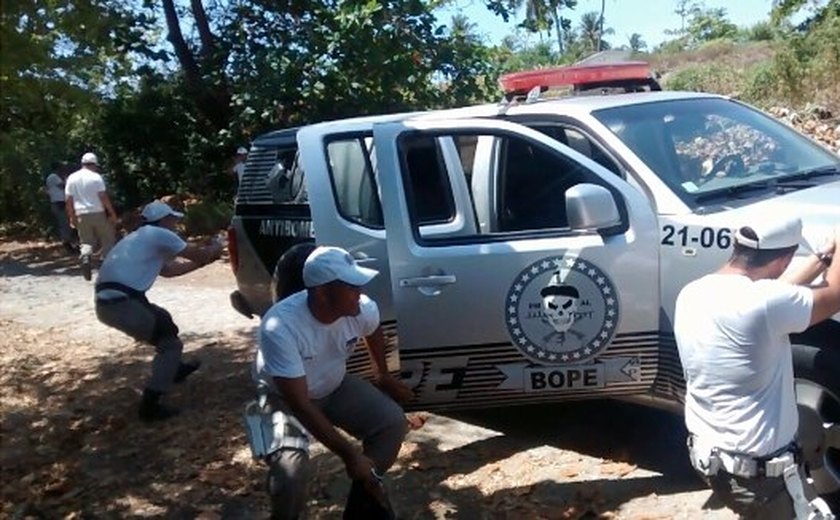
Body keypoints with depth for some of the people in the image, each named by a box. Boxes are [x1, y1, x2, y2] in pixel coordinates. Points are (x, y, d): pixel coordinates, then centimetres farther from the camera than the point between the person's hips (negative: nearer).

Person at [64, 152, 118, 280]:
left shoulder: (72, 178, 7)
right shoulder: (95, 177, -6)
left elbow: (68, 200, 6)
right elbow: (103, 197, -11)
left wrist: (72, 217, 13)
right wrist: (112, 213, -5)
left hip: (81, 215, 4)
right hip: (98, 213, -3)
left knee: (86, 242, 8)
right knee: (108, 239, 11)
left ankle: (85, 256, -21)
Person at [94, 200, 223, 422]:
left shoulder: (141, 238, 27)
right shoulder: (159, 235, 0)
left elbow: (168, 269, 36)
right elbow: (198, 255, 4)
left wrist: (203, 258, 37)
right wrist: (214, 249, 25)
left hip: (106, 302, 9)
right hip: (121, 304, -9)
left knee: (162, 319, 31)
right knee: (171, 343, 3)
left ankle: (173, 368, 46)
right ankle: (150, 406, 0)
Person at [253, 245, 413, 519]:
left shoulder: (362, 309, -23)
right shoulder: (280, 328, -38)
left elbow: (374, 333, 6)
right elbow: (300, 404, -34)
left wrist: (383, 375, 17)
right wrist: (349, 455, -31)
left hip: (335, 386, 5)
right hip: (283, 397, -4)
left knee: (393, 422, -14)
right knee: (290, 471, -29)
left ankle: (366, 490, 12)